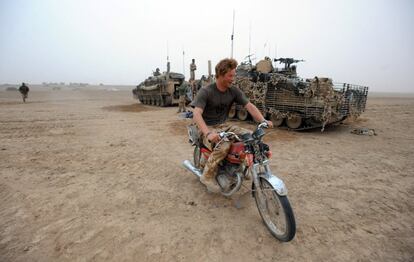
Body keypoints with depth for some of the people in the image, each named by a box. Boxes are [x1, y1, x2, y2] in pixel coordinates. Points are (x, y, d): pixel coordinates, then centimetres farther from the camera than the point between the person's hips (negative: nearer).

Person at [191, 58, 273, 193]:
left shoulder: (234, 91, 1)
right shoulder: (205, 92, -16)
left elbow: (249, 106, -2)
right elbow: (196, 113, -27)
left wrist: (263, 120, -19)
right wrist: (208, 133, -43)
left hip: (224, 126, 6)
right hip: (208, 128, -5)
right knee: (223, 146, -36)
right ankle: (208, 176, -14)